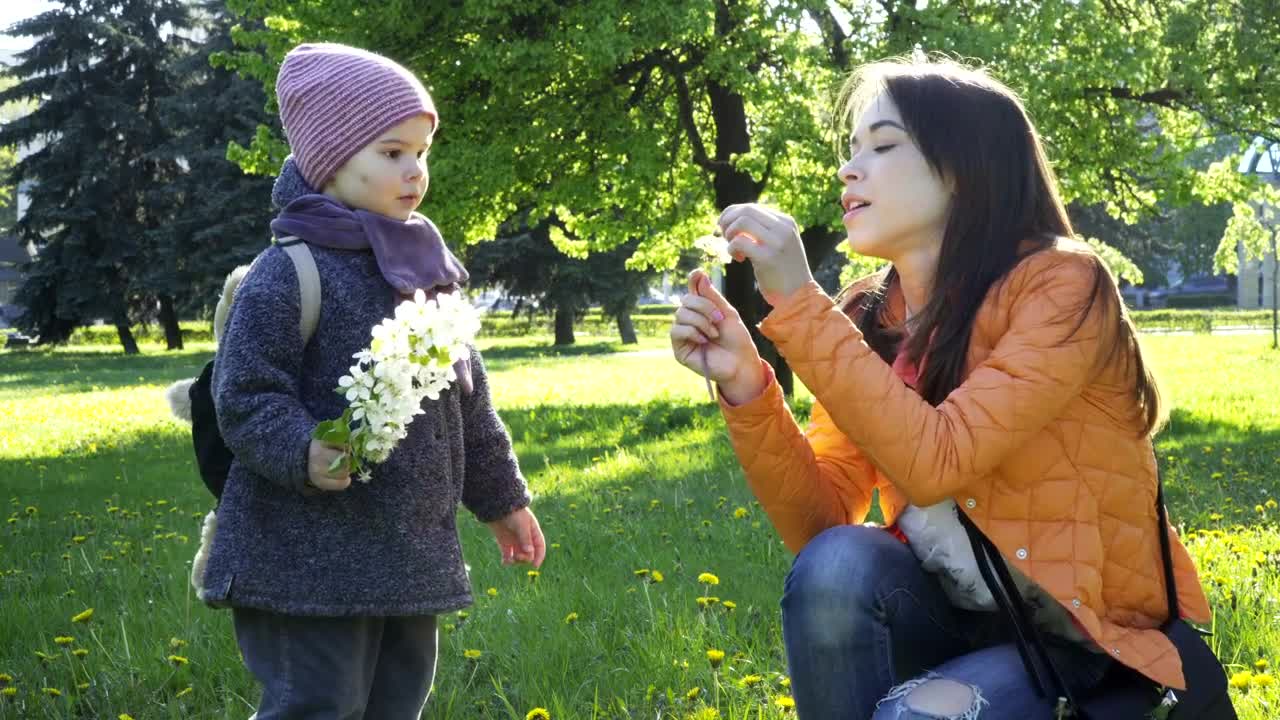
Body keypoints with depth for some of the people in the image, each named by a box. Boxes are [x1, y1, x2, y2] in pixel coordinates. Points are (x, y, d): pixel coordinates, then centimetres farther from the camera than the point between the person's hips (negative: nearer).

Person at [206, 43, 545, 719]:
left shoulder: (427, 271, 12)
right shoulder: (289, 273, -13)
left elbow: (469, 403, 20)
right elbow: (244, 396, -15)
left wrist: (501, 497, 24)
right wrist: (303, 454, -32)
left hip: (412, 556, 8)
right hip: (307, 559, -8)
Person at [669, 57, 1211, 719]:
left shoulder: (1061, 285, -17)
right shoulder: (867, 316, -1)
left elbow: (936, 464, -29)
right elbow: (821, 525, -5)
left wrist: (797, 301, -28)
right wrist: (746, 385, -19)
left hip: (1083, 639, -5)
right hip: (957, 615, 5)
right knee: (837, 563, -25)